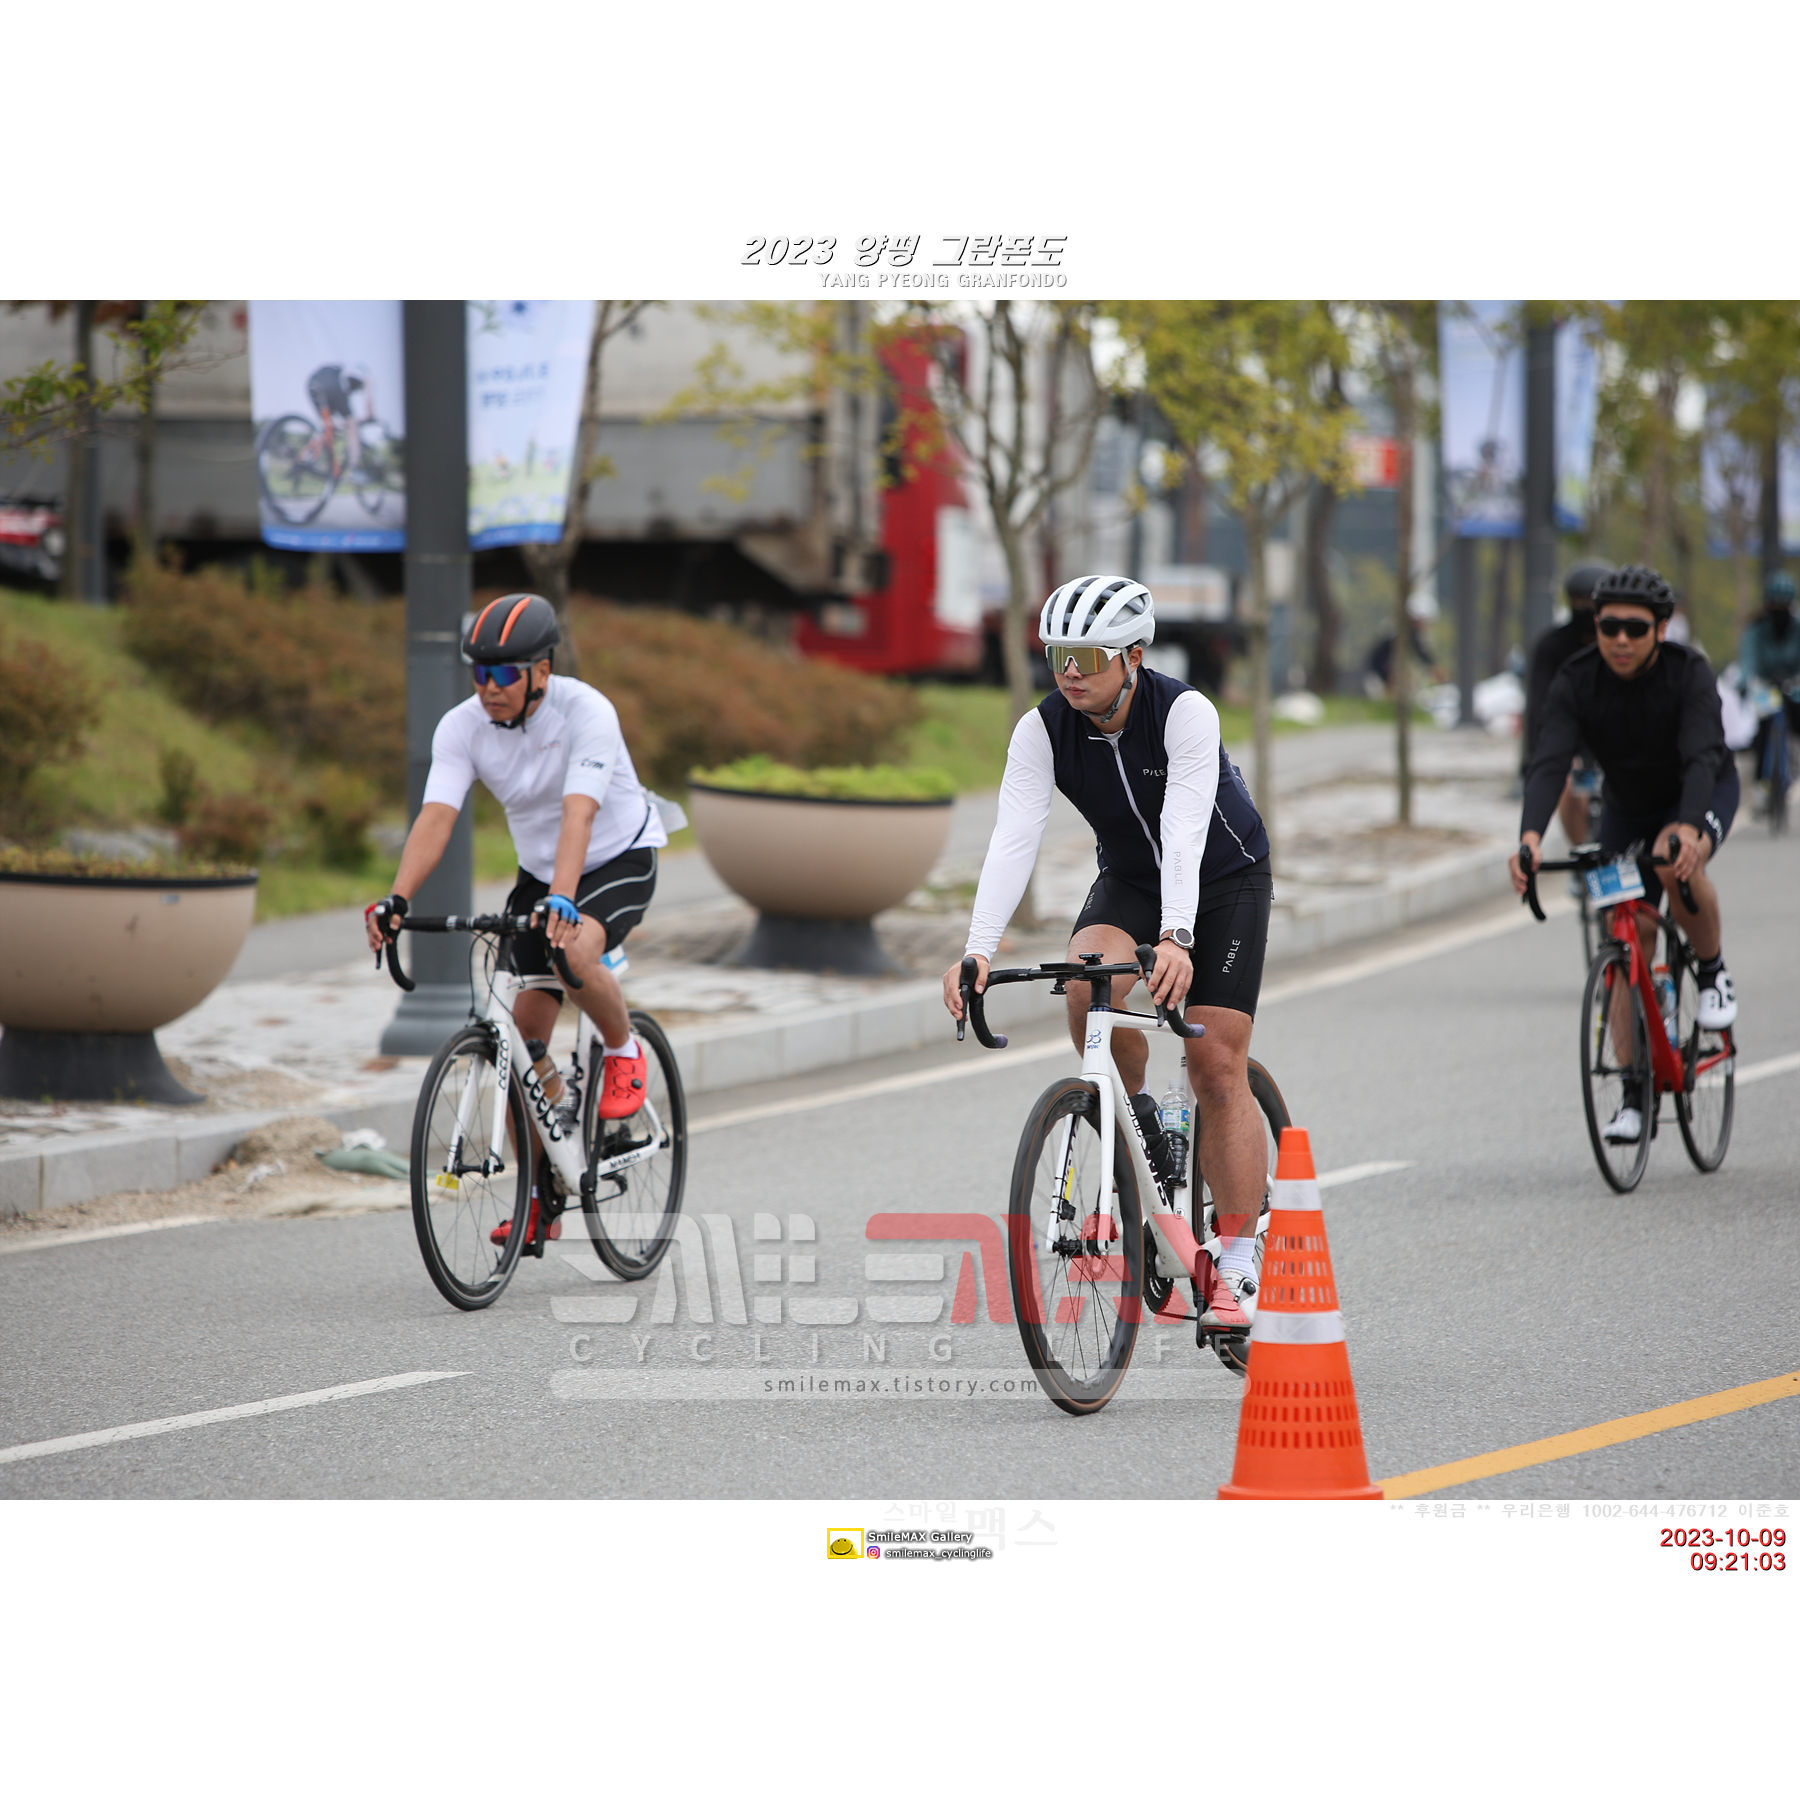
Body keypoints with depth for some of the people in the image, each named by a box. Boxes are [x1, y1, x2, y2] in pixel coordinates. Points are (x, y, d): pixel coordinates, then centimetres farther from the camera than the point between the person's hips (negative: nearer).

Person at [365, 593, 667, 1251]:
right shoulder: (462, 727, -16)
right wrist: (397, 899, -44)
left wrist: (561, 899, -56)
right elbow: (436, 816, -27)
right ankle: (539, 1199, 10)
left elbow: (578, 814, -41)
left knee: (576, 951, -37)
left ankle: (624, 1051, -6)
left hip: (620, 859, -5)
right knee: (524, 1041, -2)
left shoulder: (586, 713, -28)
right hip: (538, 871, 5)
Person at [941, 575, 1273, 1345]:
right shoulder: (1043, 730, -20)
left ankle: (1238, 1270, -6)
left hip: (1224, 882, -3)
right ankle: (1138, 1124, -4)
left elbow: (1185, 831, -40)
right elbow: (1013, 840, -28)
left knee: (1217, 1064, -11)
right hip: (1128, 881, 3)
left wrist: (1175, 939, -54)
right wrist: (977, 952, -42)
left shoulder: (1185, 712, -30)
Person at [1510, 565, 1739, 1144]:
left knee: (1675, 862, -36)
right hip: (1626, 807, 3)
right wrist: (1530, 836, -52)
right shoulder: (1575, 683, -23)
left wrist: (1688, 830, -61)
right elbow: (1550, 762, -34)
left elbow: (1701, 756, -42)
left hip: (1705, 794, -3)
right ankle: (1636, 1090, 2)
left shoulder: (1688, 674, -29)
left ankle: (1713, 970, -10)